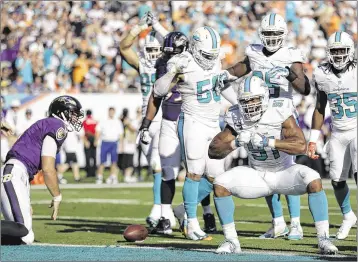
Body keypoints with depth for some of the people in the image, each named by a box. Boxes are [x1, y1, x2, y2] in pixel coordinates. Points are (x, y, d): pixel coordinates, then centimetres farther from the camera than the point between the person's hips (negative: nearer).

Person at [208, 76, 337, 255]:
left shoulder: (279, 112, -21)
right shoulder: (237, 118, -11)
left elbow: (301, 146, -31)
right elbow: (213, 152, -11)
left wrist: (268, 142, -40)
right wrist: (236, 143, -29)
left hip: (284, 173, -3)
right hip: (257, 176, 3)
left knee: (313, 180, -32)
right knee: (220, 184, -19)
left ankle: (323, 239, -25)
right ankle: (231, 241, -9)